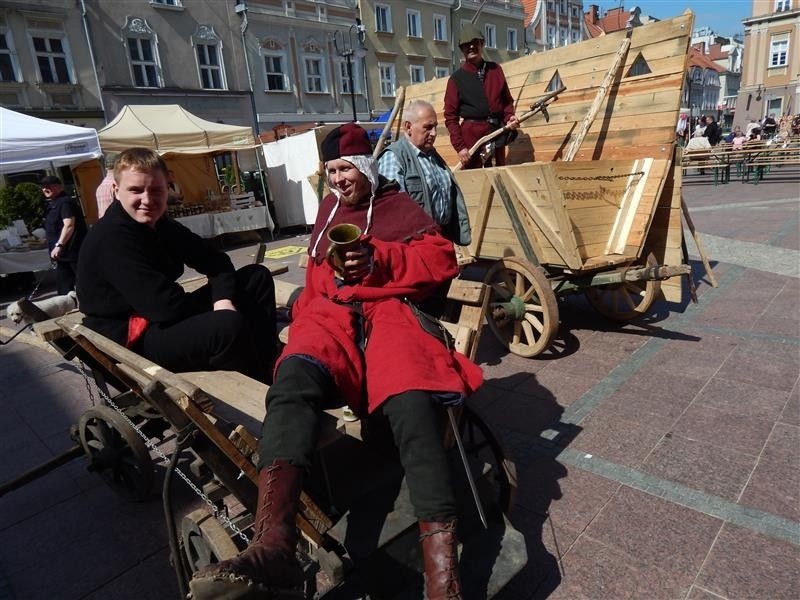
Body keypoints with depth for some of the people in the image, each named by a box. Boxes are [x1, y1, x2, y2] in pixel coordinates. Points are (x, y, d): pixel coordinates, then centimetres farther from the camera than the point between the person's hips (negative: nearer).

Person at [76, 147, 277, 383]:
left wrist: (224, 301, -15)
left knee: (257, 277, 6)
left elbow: (215, 260, 5)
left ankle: (267, 368, -1)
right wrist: (217, 313, -14)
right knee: (230, 326, -36)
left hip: (167, 319, 10)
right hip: (129, 338, -9)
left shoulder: (160, 225, 8)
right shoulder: (111, 238, -20)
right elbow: (166, 306, -29)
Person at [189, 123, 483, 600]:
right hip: (330, 314, 3)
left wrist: (378, 259, -10)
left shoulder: (399, 207, 17)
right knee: (294, 374, -35)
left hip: (387, 310, -2)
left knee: (411, 401, -36)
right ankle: (272, 544, -51)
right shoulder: (330, 209, 30)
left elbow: (442, 260, 4)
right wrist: (303, 317, 17)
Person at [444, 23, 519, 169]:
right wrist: (460, 147, -11)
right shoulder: (456, 78, 3)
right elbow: (450, 116, -1)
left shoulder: (495, 69, 13)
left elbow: (507, 100, 18)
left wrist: (509, 117, -4)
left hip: (497, 132, 4)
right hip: (471, 134, -4)